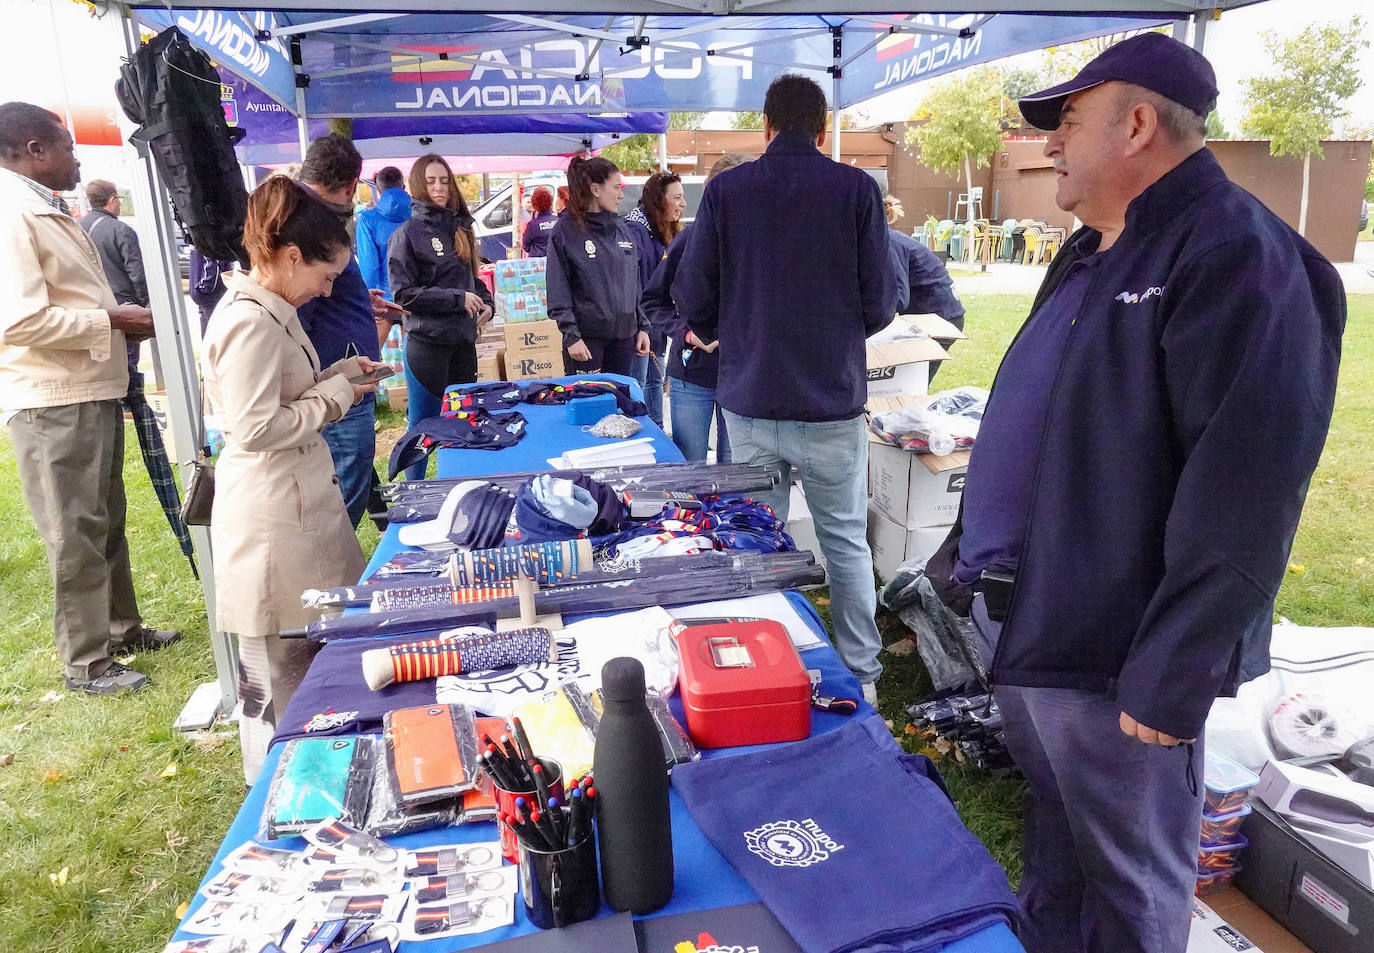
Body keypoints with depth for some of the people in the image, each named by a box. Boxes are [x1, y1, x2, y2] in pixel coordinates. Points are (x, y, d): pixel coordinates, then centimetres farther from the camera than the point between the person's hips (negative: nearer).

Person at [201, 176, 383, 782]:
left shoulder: (266, 311, 10)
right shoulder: (249, 323, -21)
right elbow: (256, 427, -25)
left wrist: (336, 374, 6)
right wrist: (336, 395, -14)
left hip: (299, 501, 10)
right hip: (273, 517, -10)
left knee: (311, 650, 19)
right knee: (280, 666, 6)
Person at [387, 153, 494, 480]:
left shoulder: (460, 228, 12)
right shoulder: (408, 233, -7)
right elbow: (404, 293, -13)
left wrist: (486, 303, 3)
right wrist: (457, 299, -16)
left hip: (463, 340, 7)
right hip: (427, 341, -6)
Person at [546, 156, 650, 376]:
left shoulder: (622, 229, 11)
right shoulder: (566, 230, -6)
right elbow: (558, 290, -9)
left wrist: (642, 326, 11)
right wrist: (571, 335, -15)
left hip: (624, 334, 5)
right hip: (586, 337, -5)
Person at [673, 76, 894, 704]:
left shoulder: (725, 190, -1)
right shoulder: (856, 189, -4)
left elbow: (692, 295, 1)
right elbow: (879, 304, -2)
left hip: (749, 401, 2)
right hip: (831, 403, -1)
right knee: (846, 542, 11)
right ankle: (861, 673, 20)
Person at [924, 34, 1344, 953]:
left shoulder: (1235, 256, -18)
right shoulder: (1094, 253, 13)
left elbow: (1243, 494, -24)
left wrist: (1172, 681, -23)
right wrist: (970, 549, 20)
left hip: (1109, 653, -9)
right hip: (1026, 622, 9)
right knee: (1055, 837, 26)